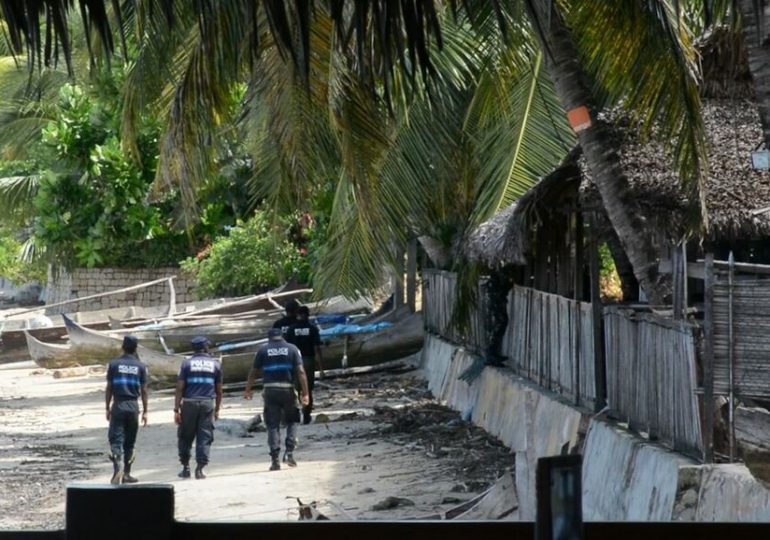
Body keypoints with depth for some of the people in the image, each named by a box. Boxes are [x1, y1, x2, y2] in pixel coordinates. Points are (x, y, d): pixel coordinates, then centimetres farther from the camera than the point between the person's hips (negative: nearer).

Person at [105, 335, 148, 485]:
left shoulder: (114, 364, 0)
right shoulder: (140, 366, 2)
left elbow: (108, 388, 1)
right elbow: (144, 390, 3)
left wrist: (108, 408, 9)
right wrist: (145, 411, 9)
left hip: (118, 405, -1)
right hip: (133, 406, 1)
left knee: (116, 439, -5)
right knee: (130, 442, 12)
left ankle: (118, 469, -27)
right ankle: (126, 474, 16)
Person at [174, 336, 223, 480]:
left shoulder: (187, 363, 2)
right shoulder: (215, 364, 7)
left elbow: (180, 388, -3)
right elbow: (219, 390, 10)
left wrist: (176, 410, -3)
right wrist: (217, 409, 19)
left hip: (189, 403, -1)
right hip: (208, 403, 1)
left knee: (185, 437, 11)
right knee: (205, 438, 3)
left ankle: (185, 468, 12)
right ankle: (200, 469, -3)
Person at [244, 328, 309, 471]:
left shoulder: (263, 350, 5)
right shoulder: (292, 349, 4)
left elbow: (253, 372, 6)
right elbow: (300, 372, -4)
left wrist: (248, 390, 18)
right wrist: (305, 393, -5)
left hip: (270, 390, 0)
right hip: (287, 389, 0)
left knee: (273, 425, 5)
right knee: (292, 421, 16)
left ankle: (275, 459, -2)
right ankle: (289, 452, -1)